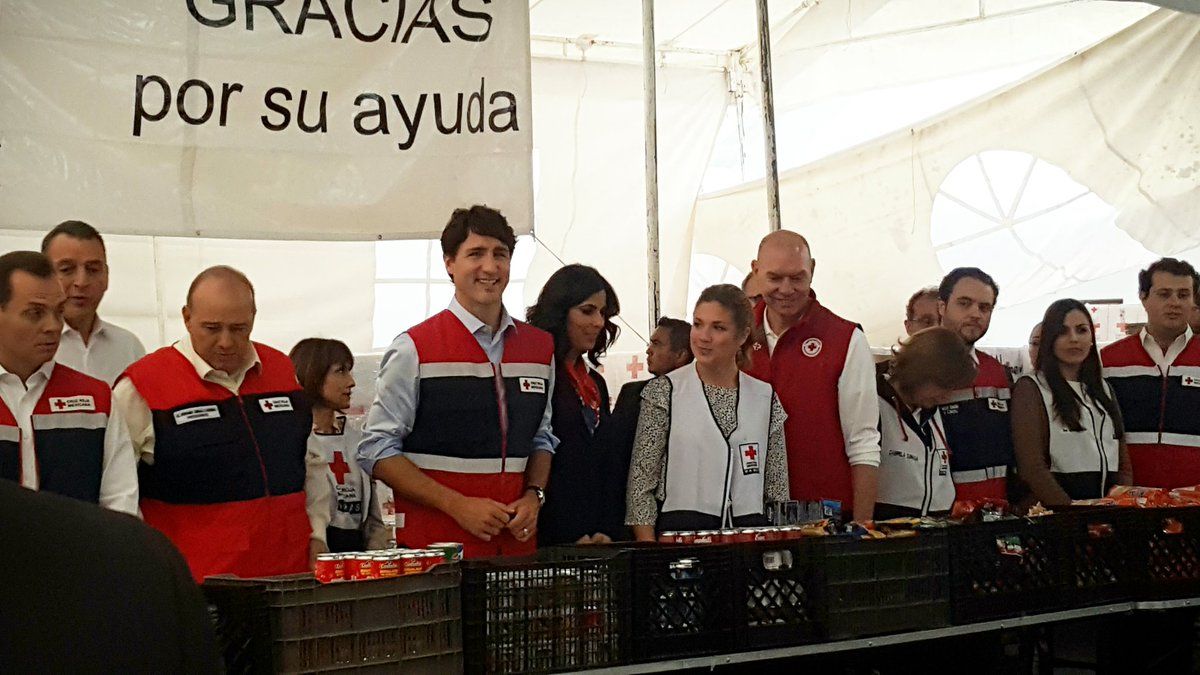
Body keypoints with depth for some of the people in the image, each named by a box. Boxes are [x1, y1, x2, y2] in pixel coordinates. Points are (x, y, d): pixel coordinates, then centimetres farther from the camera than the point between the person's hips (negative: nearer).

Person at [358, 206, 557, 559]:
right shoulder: (415, 348, -6)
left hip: (516, 540, 4)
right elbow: (376, 449, -7)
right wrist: (458, 505, -14)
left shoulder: (541, 347, 9)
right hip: (434, 546, -4)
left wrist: (533, 496, -1)